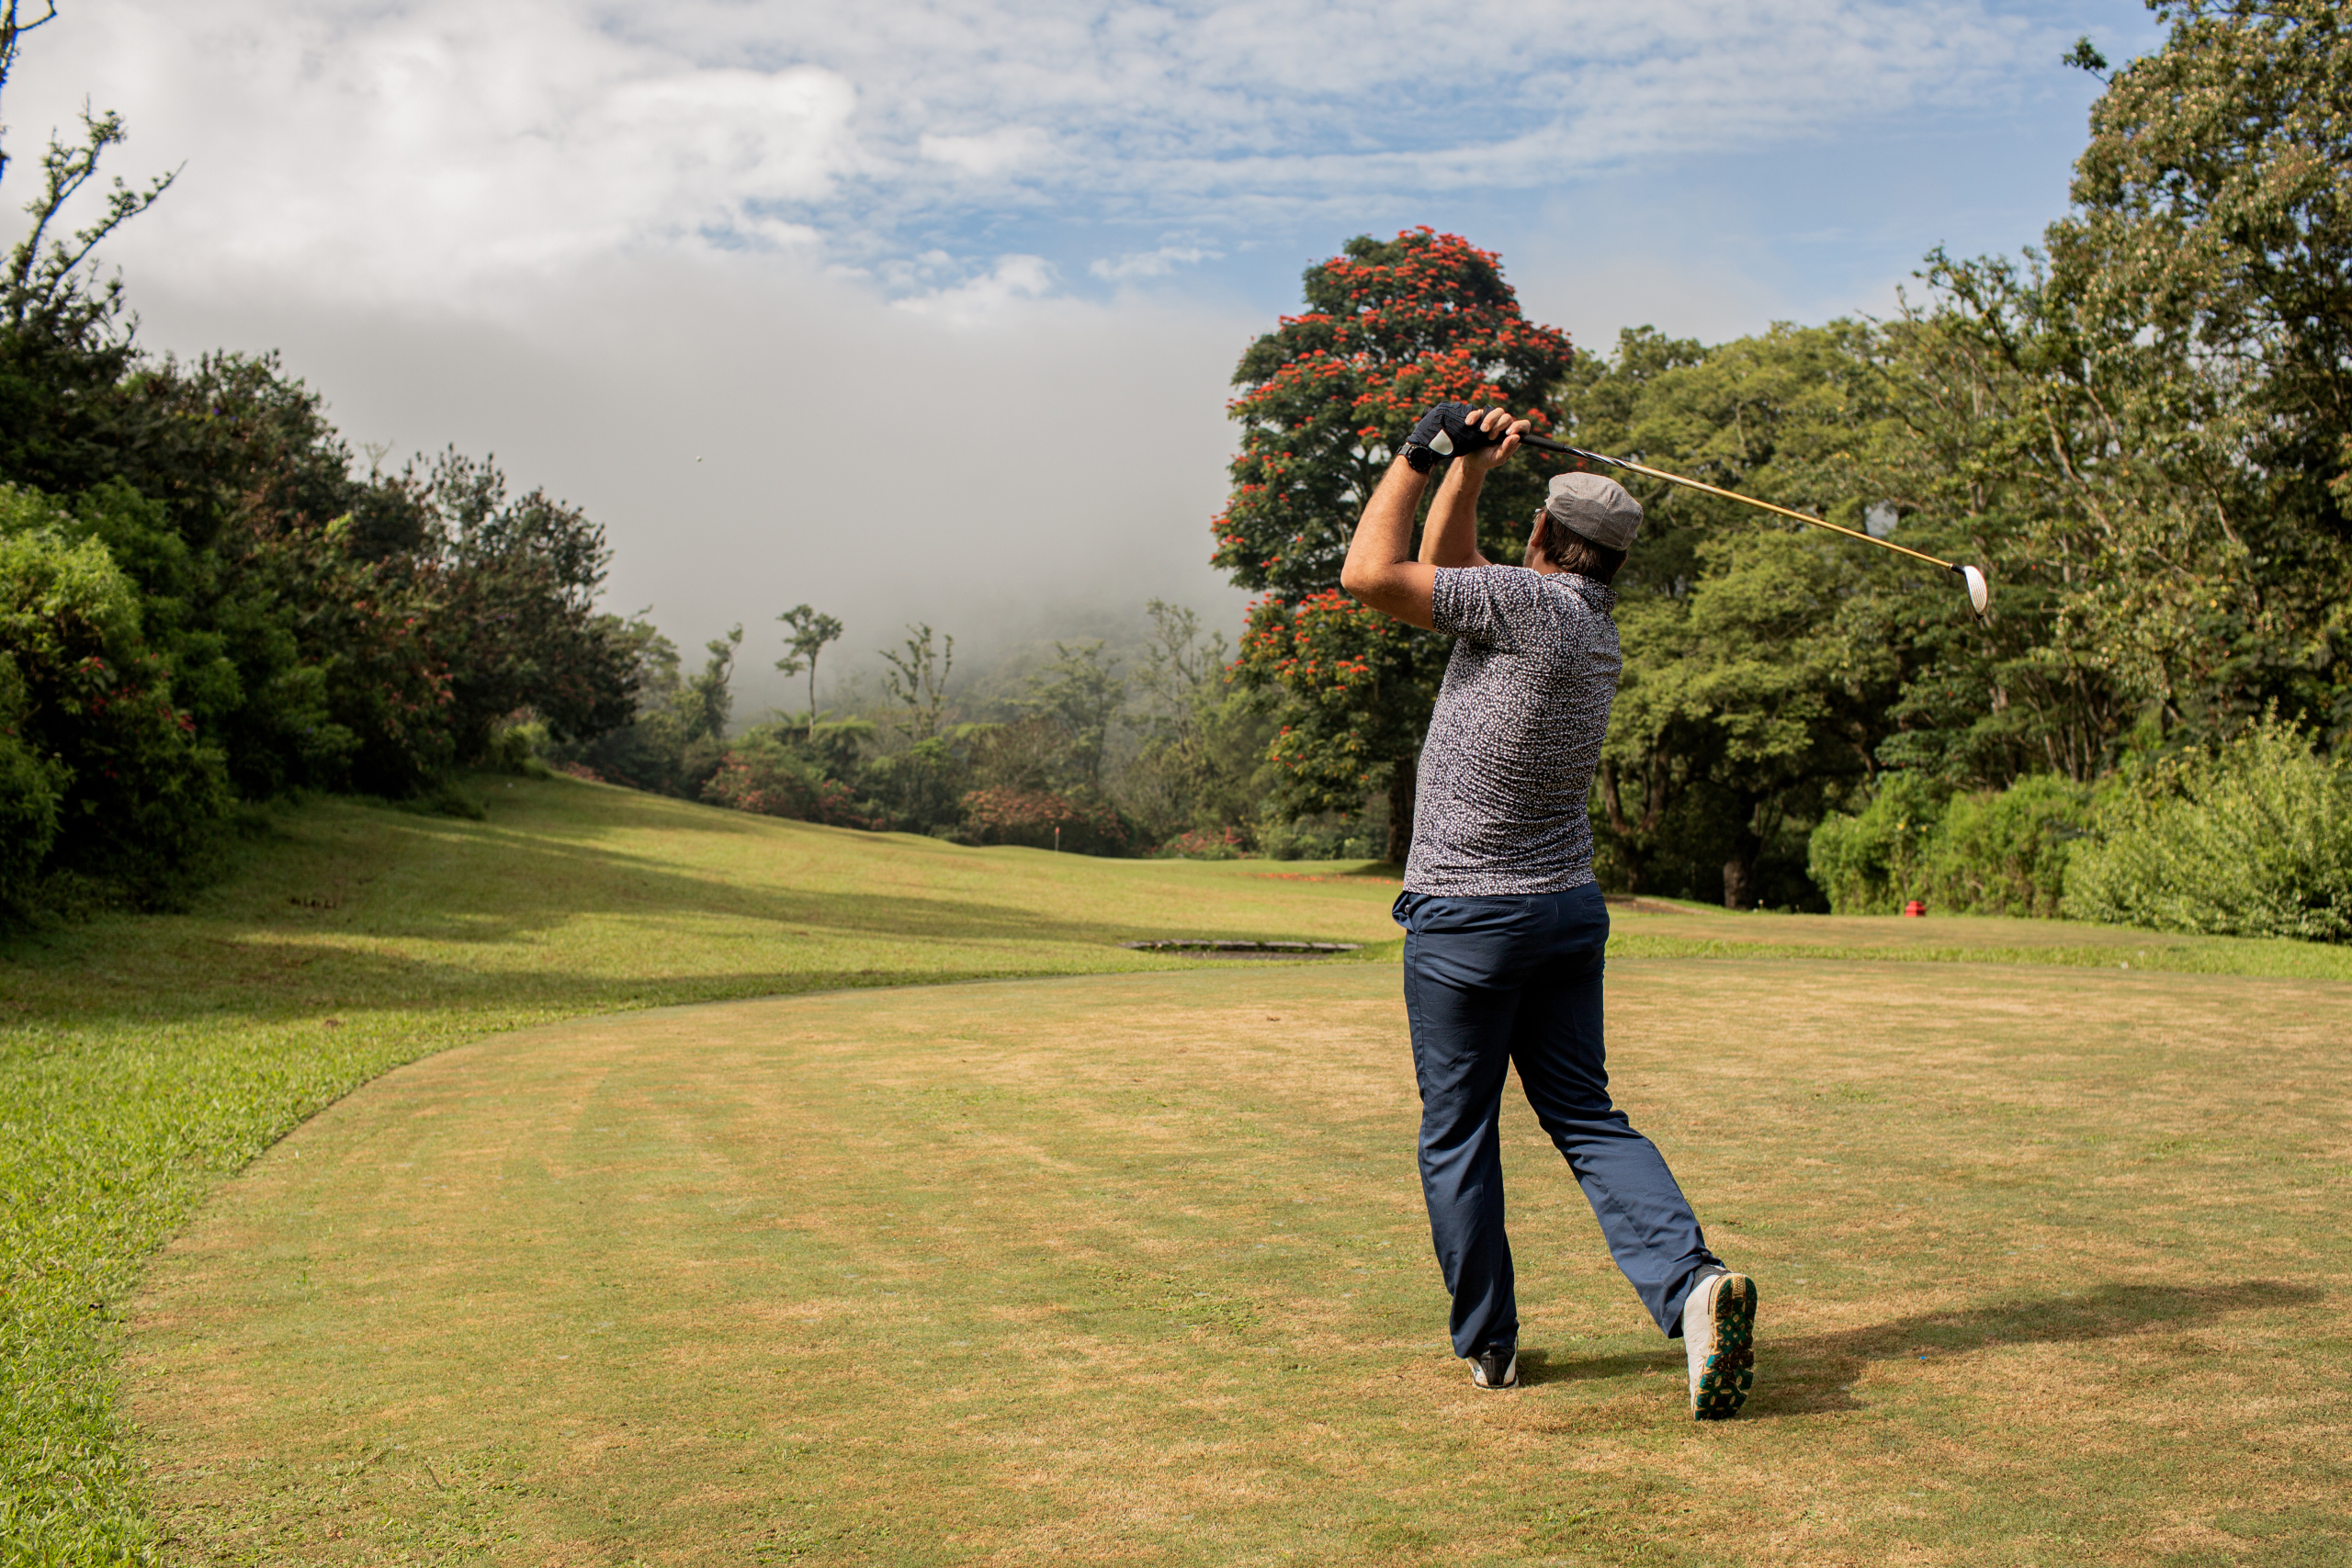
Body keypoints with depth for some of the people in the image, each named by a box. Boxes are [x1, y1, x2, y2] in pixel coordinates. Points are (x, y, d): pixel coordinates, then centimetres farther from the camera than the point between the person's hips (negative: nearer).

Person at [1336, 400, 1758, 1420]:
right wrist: (1468, 465, 12)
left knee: (1457, 1134, 7)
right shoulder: (1596, 627, 8)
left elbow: (1369, 574, -18)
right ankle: (1692, 1281, -11)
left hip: (1463, 917, -7)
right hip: (1568, 908, 7)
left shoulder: (1530, 601, -17)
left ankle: (1487, 1343, 16)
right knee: (1584, 1116, 9)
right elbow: (1440, 570, 18)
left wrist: (1422, 451, -7)